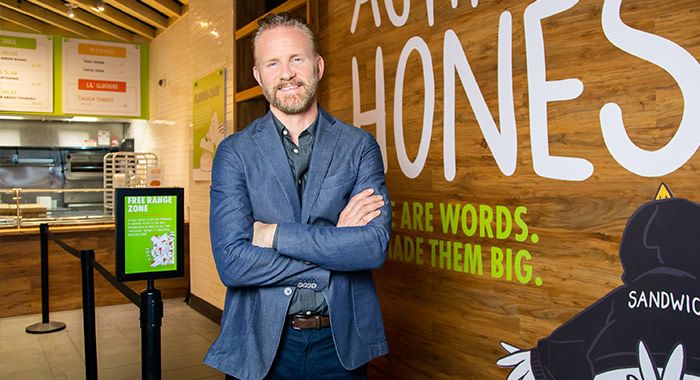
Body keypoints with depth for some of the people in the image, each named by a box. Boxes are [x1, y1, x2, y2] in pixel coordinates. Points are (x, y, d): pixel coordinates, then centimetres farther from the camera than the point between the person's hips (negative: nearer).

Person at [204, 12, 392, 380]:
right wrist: (334, 243, -16)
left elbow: (375, 244, -15)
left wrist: (275, 234, -16)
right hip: (260, 344, 0)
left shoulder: (359, 145, -2)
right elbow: (232, 262, -15)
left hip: (341, 340, 1)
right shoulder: (234, 152, -4)